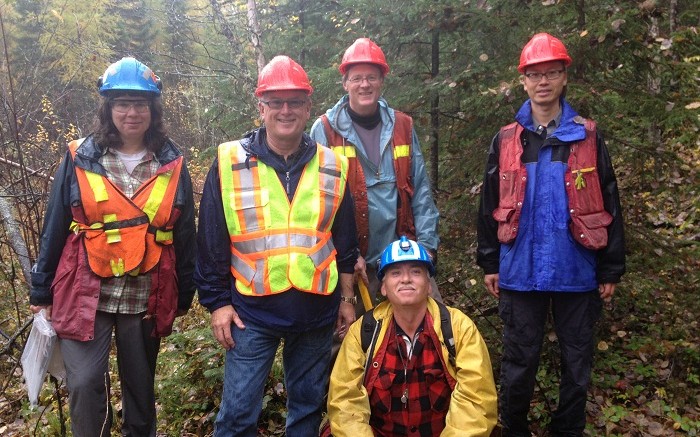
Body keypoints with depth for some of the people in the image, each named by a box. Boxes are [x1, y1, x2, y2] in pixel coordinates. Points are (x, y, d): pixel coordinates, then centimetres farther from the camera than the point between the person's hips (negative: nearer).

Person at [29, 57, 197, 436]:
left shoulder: (172, 167, -1)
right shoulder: (80, 160, -3)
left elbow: (184, 236, 4)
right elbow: (54, 229, 1)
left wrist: (184, 296, 6)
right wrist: (41, 291, 3)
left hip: (146, 300, 1)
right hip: (85, 296, -1)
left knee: (140, 388, 16)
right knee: (85, 386, -4)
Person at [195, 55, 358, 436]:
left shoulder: (333, 167, 2)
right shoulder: (229, 163, -5)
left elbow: (345, 242, 9)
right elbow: (211, 243, -2)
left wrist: (346, 299, 11)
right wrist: (217, 302, -3)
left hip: (317, 312, 2)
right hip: (251, 312, -2)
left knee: (308, 405, 16)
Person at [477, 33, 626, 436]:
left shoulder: (588, 138, 3)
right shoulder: (506, 141, 5)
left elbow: (609, 207, 3)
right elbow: (490, 207, 8)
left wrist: (611, 270, 0)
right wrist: (489, 264, 5)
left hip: (576, 272, 0)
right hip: (521, 272, 0)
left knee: (577, 364, 12)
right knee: (519, 363, 10)